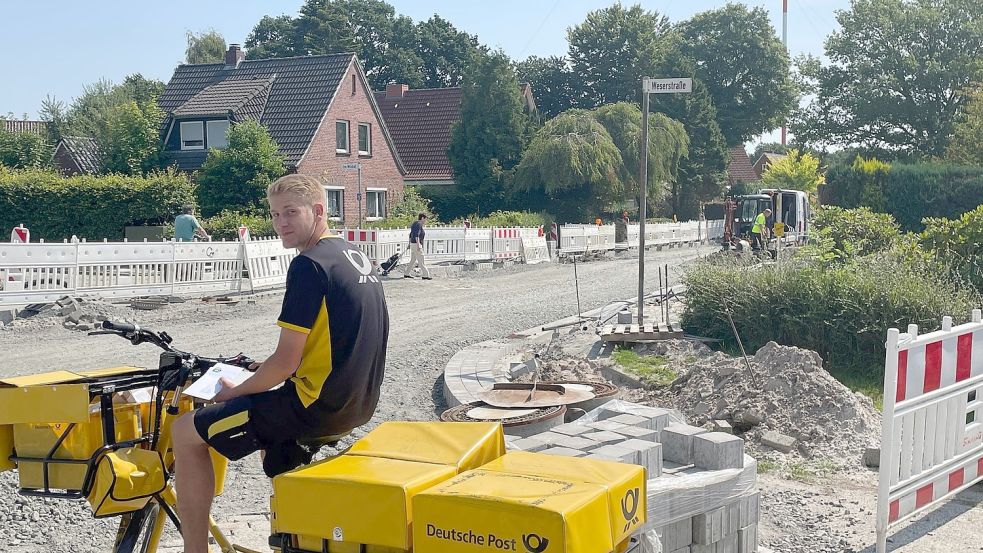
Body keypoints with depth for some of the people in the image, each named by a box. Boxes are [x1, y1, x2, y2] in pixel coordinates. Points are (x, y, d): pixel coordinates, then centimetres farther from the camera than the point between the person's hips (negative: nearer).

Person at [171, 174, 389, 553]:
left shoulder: (309, 265, -18)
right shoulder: (355, 255, 11)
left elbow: (285, 364, -19)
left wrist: (236, 391, -2)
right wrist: (267, 368, 16)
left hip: (319, 405, -9)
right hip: (358, 402, 9)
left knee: (187, 431, 1)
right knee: (267, 411, 37)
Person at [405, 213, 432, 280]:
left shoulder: (415, 224, 16)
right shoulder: (418, 224, -16)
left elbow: (411, 234, 21)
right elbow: (416, 235, -25)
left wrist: (409, 244, 26)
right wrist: (418, 245, -28)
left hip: (413, 244, 10)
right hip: (416, 244, -10)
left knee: (413, 261, 14)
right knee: (421, 261, -7)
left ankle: (406, 274, 16)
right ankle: (425, 275, -5)